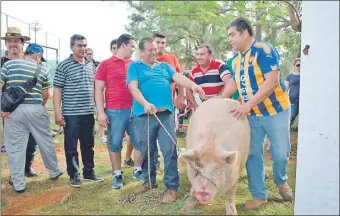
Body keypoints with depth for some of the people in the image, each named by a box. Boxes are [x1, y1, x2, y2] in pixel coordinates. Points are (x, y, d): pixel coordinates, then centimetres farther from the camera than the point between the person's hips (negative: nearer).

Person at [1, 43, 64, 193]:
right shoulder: (42, 69, 7)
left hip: (13, 110, 0)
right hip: (36, 109, 1)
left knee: (15, 147, 7)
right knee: (45, 142, 16)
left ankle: (18, 184, 13)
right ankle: (54, 172, 32)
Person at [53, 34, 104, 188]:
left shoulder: (91, 65, 11)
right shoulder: (63, 66, -5)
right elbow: (57, 90, -7)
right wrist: (57, 113, -13)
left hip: (89, 113, 5)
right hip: (71, 114, -5)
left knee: (88, 145, 14)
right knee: (71, 147, 5)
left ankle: (89, 172, 27)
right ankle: (74, 175, 18)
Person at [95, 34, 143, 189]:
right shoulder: (106, 64, 1)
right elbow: (99, 89, -1)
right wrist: (101, 112, -8)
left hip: (135, 110, 4)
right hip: (115, 111, -4)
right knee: (115, 144, 3)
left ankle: (138, 170, 25)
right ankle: (117, 175, 18)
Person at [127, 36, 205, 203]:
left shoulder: (165, 66, 18)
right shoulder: (135, 66, 8)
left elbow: (178, 77, 2)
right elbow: (133, 88, -6)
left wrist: (192, 85, -19)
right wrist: (145, 104, -24)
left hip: (166, 113, 2)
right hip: (143, 114, -1)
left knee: (169, 150, -3)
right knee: (146, 151, 11)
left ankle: (171, 186, 6)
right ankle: (149, 180, 31)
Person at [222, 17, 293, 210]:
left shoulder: (264, 50, -16)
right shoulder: (236, 58, 6)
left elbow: (272, 82, -24)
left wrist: (248, 104, -28)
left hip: (275, 110, -6)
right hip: (250, 114, 6)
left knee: (281, 152, 4)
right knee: (253, 154, 5)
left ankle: (281, 181, 35)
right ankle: (259, 195, 19)